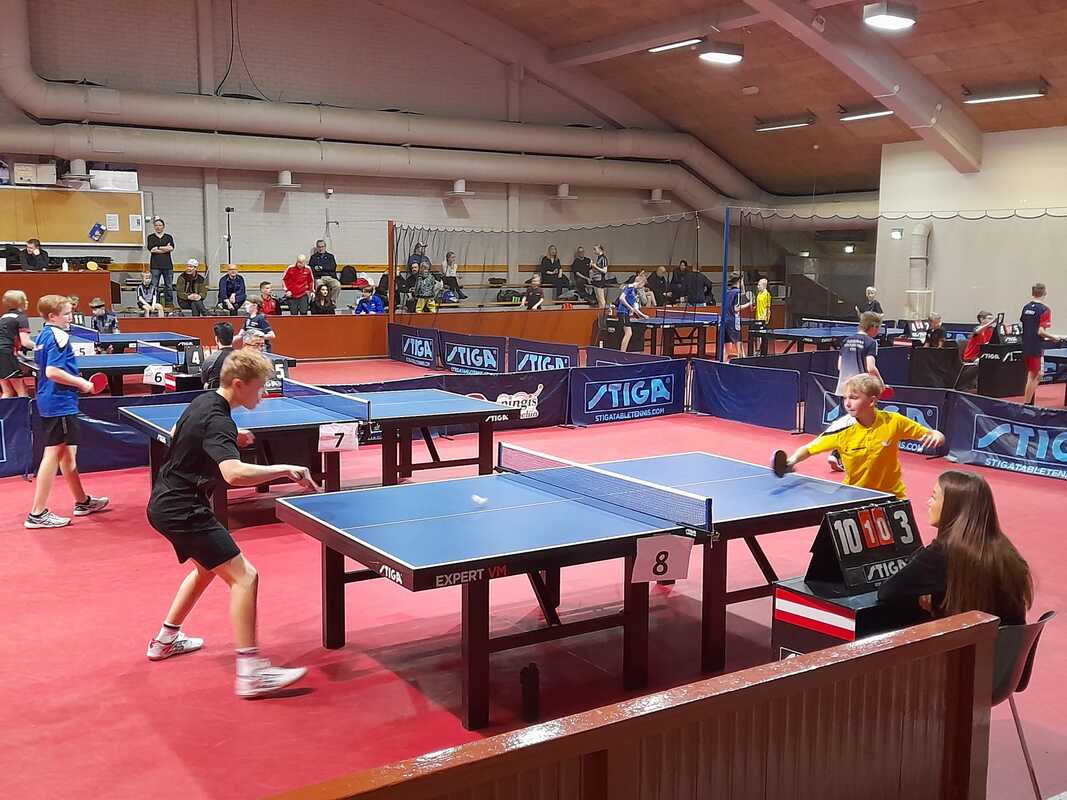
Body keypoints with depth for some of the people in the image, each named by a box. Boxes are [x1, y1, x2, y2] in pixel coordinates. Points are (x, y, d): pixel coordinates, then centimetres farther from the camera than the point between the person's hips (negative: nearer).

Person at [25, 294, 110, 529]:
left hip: (49, 402, 10)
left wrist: (76, 381, 18)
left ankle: (82, 501, 30)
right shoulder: (59, 336, -16)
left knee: (68, 452, 18)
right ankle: (37, 513, -4)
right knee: (53, 454, -6)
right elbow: (52, 371, -25)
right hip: (60, 404, -10)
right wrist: (81, 383, -16)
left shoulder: (42, 335, 13)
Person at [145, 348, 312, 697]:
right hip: (181, 509, -11)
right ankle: (250, 671, -16)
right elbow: (234, 473, -39)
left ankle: (166, 639, 42)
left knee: (209, 566, 30)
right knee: (244, 576, -13)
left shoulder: (203, 402, 8)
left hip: (168, 502, 11)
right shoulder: (218, 421, -22)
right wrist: (286, 470, -31)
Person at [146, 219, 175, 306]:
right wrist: (165, 248, -5)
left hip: (167, 265, 1)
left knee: (168, 286, 0)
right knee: (154, 286, -6)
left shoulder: (169, 237, 14)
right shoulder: (150, 237, 10)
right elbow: (151, 249, -5)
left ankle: (169, 304, 4)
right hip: (155, 265, -1)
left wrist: (158, 248, -6)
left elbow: (171, 248, -2)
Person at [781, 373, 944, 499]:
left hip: (890, 494, 0)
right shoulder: (842, 429, -15)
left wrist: (935, 436, -26)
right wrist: (793, 460, -28)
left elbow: (929, 434, -3)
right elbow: (808, 449, -8)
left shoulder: (893, 422, -15)